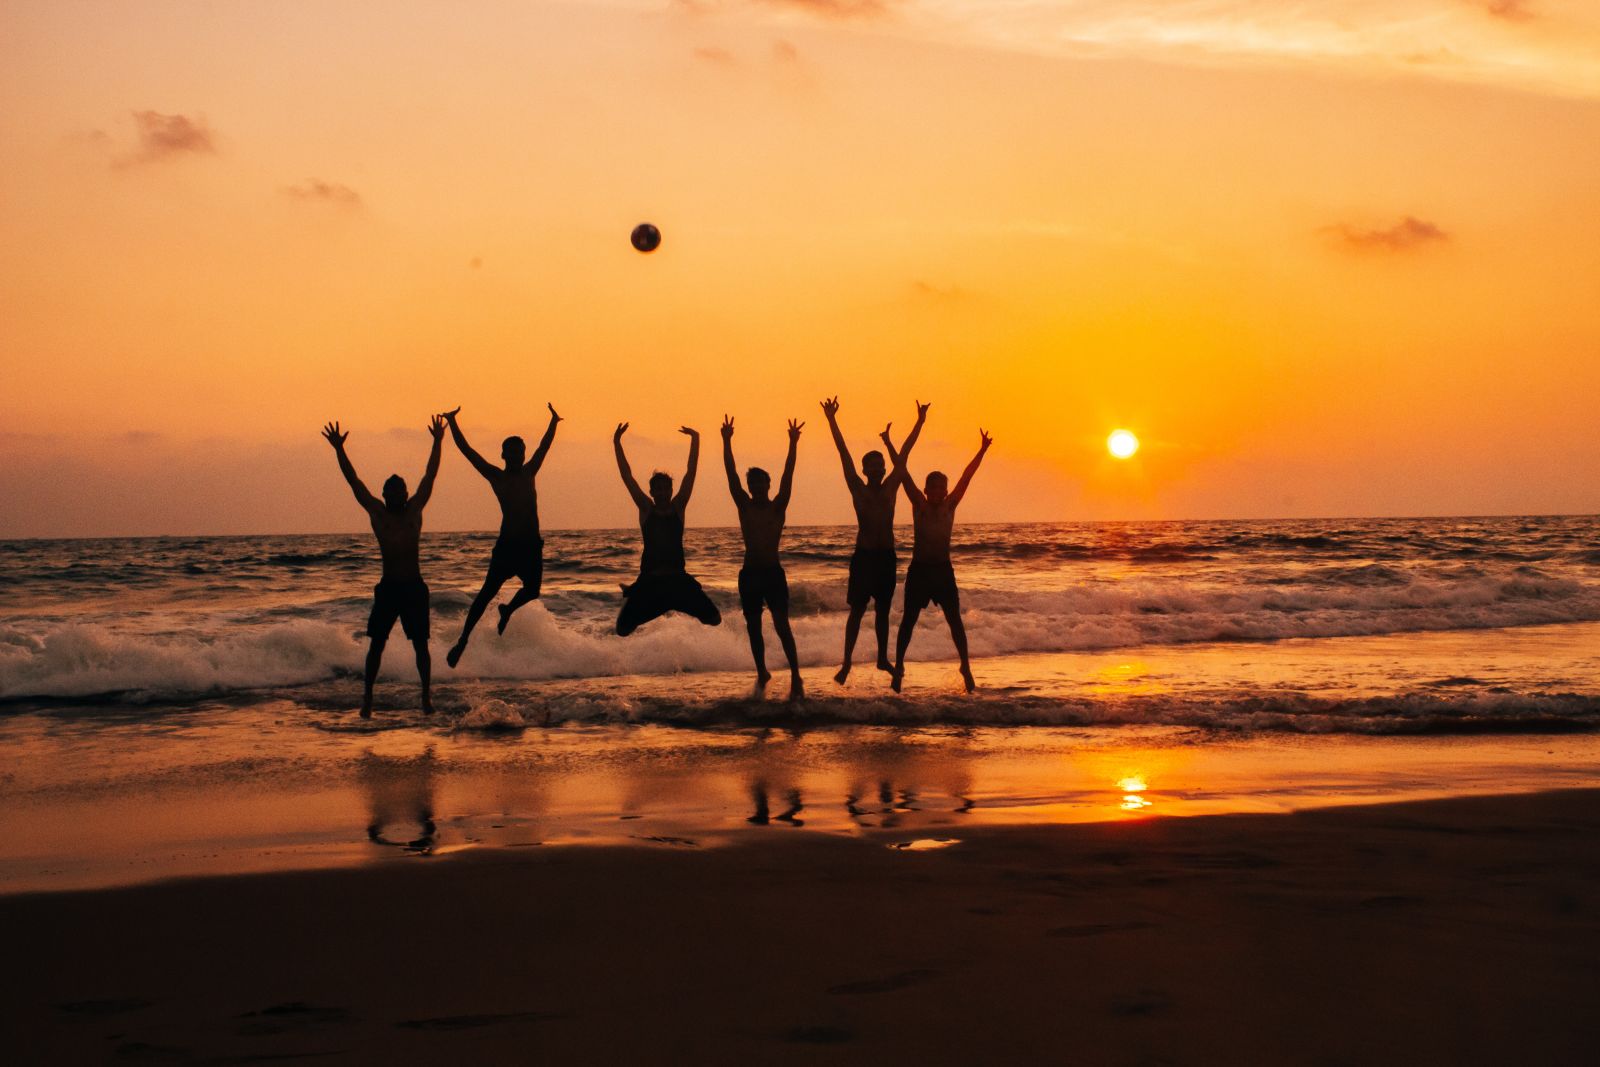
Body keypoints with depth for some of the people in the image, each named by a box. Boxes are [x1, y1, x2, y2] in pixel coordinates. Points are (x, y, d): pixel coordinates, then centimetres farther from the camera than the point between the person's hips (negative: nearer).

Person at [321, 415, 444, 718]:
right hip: (388, 588, -1)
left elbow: (430, 476, 9)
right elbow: (354, 481, 1)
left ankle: (426, 695, 11)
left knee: (420, 645, 3)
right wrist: (339, 450, -5)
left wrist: (437, 443, 7)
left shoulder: (415, 510, 8)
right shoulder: (377, 512, 3)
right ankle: (367, 695, 9)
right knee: (377, 644, 0)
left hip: (415, 587, 1)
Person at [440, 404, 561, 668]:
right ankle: (463, 640, -5)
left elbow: (544, 447, 26)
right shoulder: (495, 476, 3)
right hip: (507, 544, -4)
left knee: (532, 591, 4)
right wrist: (452, 423, -4)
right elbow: (466, 450, 1)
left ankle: (507, 612, 37)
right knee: (488, 591, -8)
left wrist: (553, 422, 26)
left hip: (532, 544, 4)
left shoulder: (529, 473, 15)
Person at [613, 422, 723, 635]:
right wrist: (617, 443, -5)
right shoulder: (646, 509, 4)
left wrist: (695, 439, -4)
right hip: (649, 580, -1)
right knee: (623, 629, -6)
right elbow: (627, 477, 0)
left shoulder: (678, 507, 6)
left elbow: (691, 472, 1)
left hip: (677, 577, 1)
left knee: (714, 620, -9)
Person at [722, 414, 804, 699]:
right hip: (749, 574, 3)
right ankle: (762, 673, 26)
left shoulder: (778, 507, 1)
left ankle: (795, 676, -13)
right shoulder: (744, 506, 5)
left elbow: (787, 476, -9)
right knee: (753, 627, 10)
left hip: (774, 573, -3)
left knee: (782, 625, -12)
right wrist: (727, 442, -7)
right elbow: (731, 474, -1)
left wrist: (793, 445, -18)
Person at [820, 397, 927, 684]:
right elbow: (844, 453, -5)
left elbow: (904, 454, 9)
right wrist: (832, 421, -10)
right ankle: (847, 662, -4)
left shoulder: (891, 488, 9)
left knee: (883, 609, 12)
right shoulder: (858, 489, 0)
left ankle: (883, 658, 21)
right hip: (864, 555, -4)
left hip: (887, 555, 4)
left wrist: (919, 422, 10)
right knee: (857, 610, -4)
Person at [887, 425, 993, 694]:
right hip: (919, 570, -2)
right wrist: (888, 445, -13)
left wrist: (982, 450, -2)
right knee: (908, 620, 3)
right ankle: (898, 667, 10)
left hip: (943, 570, 2)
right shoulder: (919, 505, -3)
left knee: (955, 620, 1)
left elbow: (966, 477, 0)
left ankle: (965, 667, 9)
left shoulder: (949, 506, 2)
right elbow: (902, 473, -8)